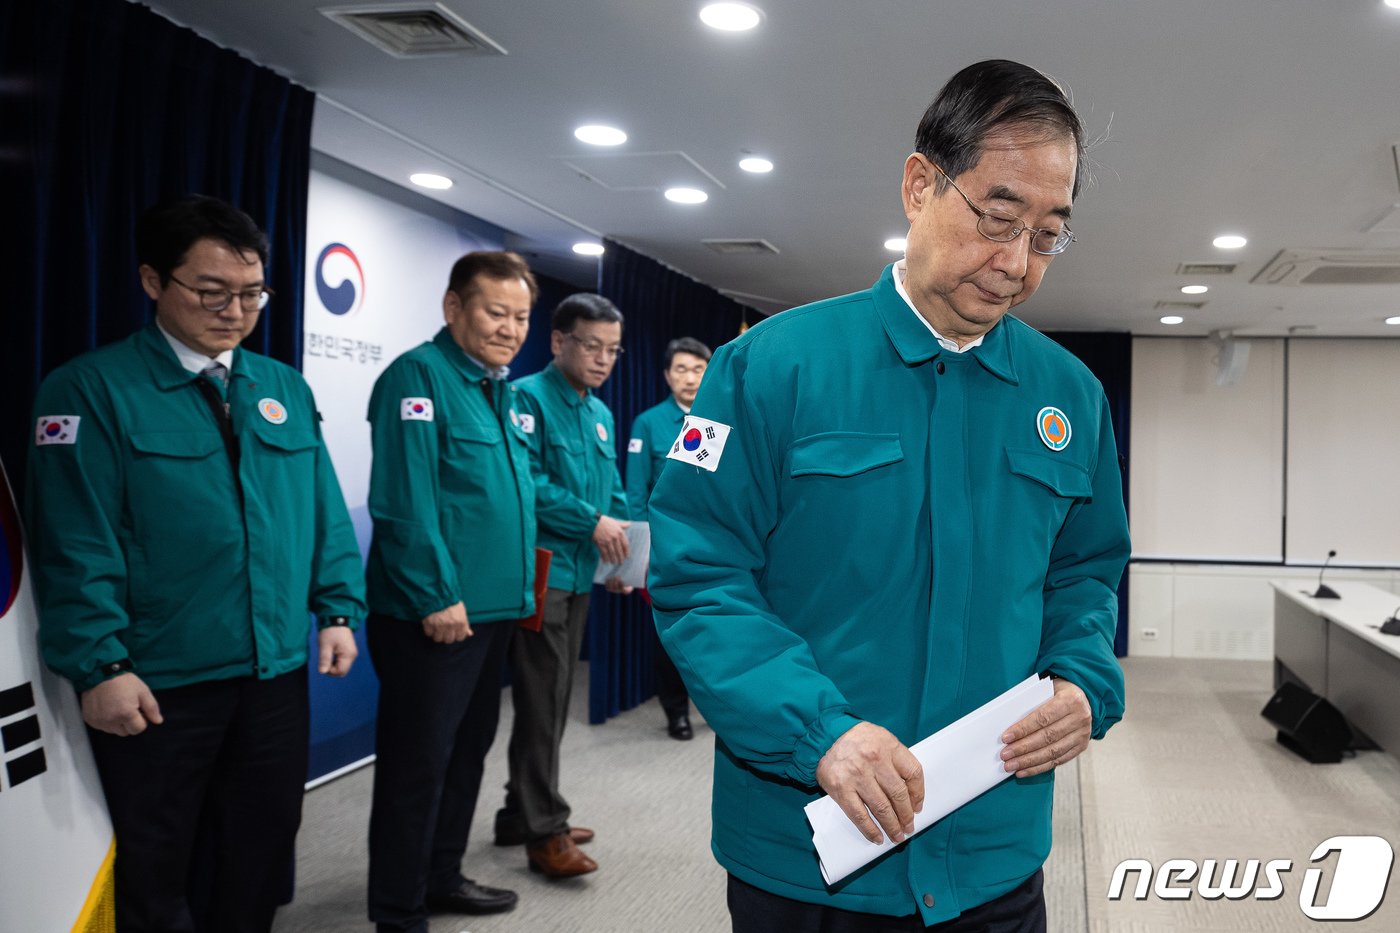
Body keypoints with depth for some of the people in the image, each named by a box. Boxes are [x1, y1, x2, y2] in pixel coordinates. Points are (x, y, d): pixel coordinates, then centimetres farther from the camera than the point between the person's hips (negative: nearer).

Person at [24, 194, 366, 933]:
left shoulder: (286, 388, 9)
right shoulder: (93, 388, -8)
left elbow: (324, 509, 10)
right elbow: (76, 545, -12)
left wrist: (337, 609, 2)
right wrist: (99, 666, -17)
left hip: (277, 672, 5)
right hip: (158, 683, -5)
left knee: (260, 851, 18)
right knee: (154, 868, 11)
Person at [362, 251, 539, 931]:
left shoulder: (504, 393, 14)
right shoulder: (419, 376, -13)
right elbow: (405, 501, -21)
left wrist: (521, 586, 15)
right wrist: (436, 596, -22)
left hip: (494, 609, 9)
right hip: (435, 615, -9)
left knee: (466, 752, 19)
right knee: (417, 764, 1)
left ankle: (441, 877, 35)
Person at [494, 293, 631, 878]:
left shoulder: (601, 414, 15)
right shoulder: (528, 398, -10)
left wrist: (620, 550, 1)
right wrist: (592, 523, -20)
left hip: (580, 574, 8)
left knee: (554, 700, 14)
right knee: (541, 702, -3)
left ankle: (523, 814, 26)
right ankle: (544, 831, 6)